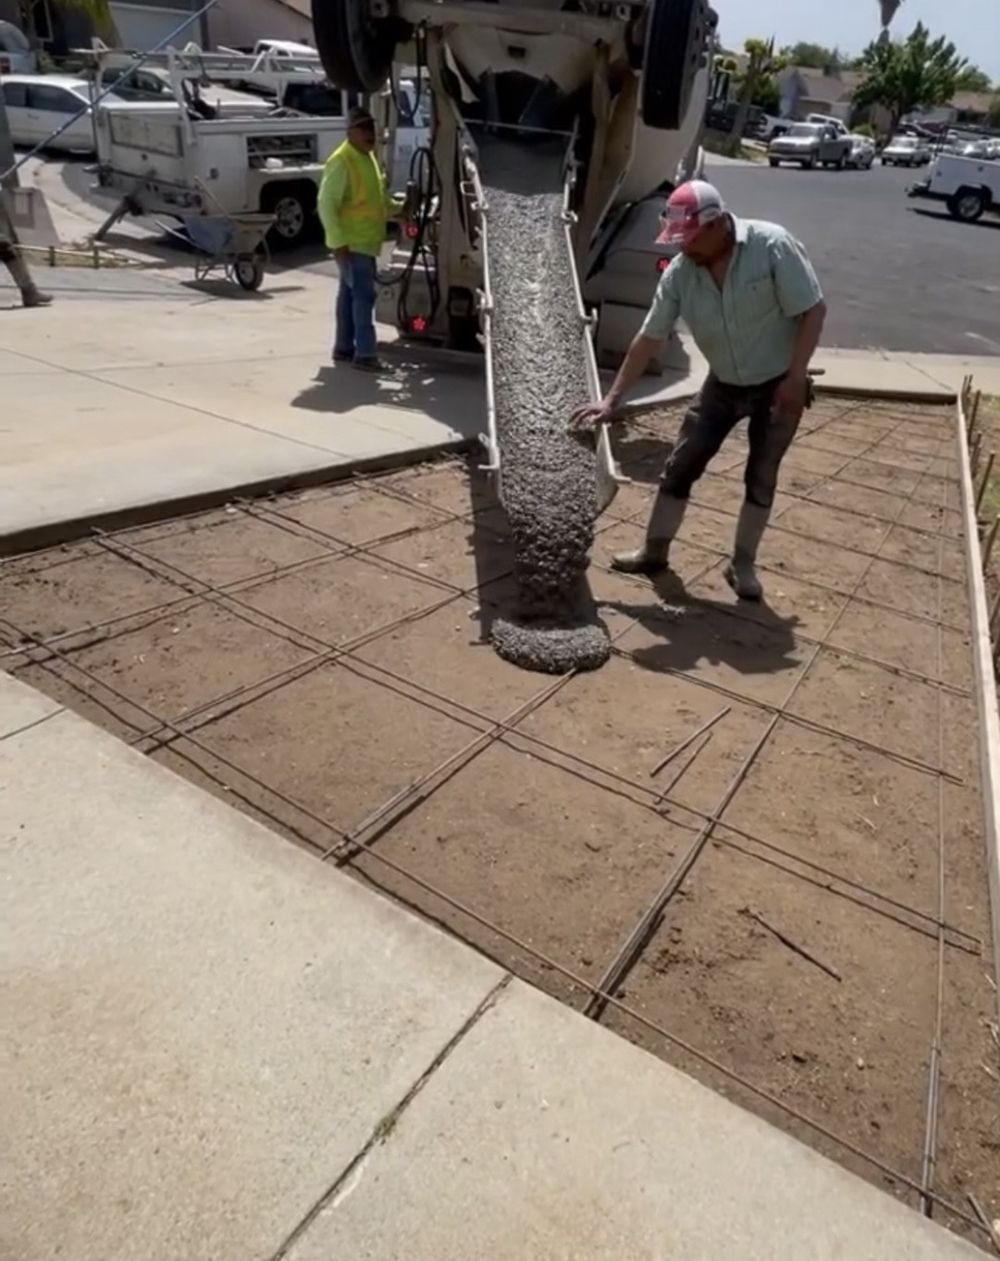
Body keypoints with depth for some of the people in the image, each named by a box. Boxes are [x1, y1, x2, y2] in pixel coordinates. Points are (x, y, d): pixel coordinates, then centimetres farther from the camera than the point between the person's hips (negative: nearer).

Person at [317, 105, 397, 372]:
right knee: (363, 296, -12)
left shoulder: (369, 158, 14)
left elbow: (378, 197, 28)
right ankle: (365, 353, -10)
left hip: (366, 242, 9)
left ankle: (343, 348, 19)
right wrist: (338, 242, -25)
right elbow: (326, 204, -20)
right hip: (351, 244, -9)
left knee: (350, 295, 12)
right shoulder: (341, 162, -15)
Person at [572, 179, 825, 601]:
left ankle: (742, 564, 19)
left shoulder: (772, 246, -22)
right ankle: (655, 551, 17)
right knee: (680, 466, 2)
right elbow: (649, 338, -6)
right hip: (724, 385, 4)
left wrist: (795, 376, -23)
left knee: (761, 477, 3)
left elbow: (812, 310, -18)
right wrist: (613, 399, -8)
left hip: (778, 385, -3)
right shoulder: (678, 274, -11)